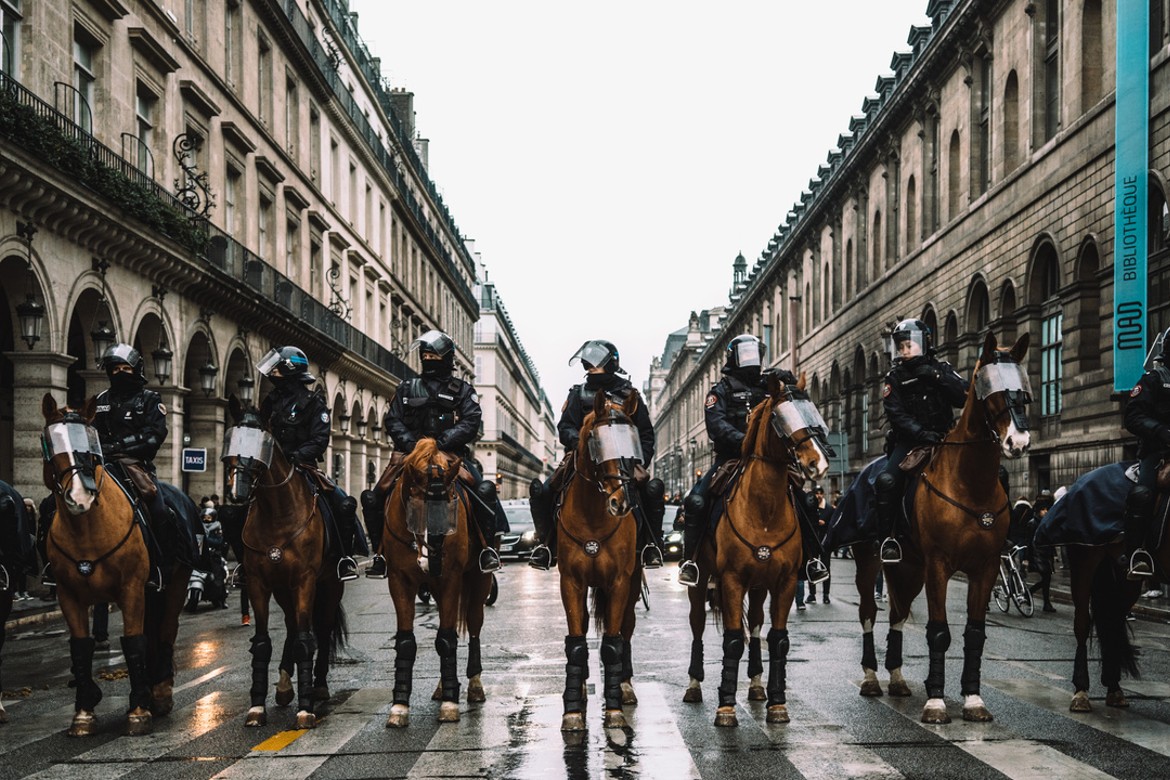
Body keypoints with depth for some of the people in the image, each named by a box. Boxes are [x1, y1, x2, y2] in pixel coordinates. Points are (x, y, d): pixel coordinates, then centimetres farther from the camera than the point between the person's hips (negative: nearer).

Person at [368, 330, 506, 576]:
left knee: (485, 491, -28)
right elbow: (392, 421, 10)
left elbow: (471, 423, -4)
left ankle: (489, 546, -17)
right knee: (374, 498, -12)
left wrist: (442, 442, -19)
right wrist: (409, 442, -11)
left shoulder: (462, 390, 10)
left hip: (452, 454, -2)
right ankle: (380, 552, 0)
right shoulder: (407, 389, 18)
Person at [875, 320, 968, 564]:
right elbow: (897, 415, -6)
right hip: (909, 441, -1)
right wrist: (920, 433, -22)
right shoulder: (895, 378, 7)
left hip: (943, 438, 1)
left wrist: (938, 377, -17)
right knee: (887, 480, -27)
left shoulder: (942, 369, 10)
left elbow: (963, 398, -5)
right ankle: (889, 537, -17)